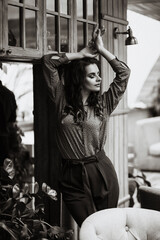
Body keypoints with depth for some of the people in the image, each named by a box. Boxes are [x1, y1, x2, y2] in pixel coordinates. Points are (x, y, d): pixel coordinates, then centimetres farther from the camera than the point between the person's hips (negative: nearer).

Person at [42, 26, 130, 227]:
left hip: (102, 172, 1)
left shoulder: (103, 103, 7)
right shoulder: (62, 100, 3)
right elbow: (48, 62, -2)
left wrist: (102, 50, 4)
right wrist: (81, 53, 2)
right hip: (72, 175, -1)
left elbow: (124, 73, 4)